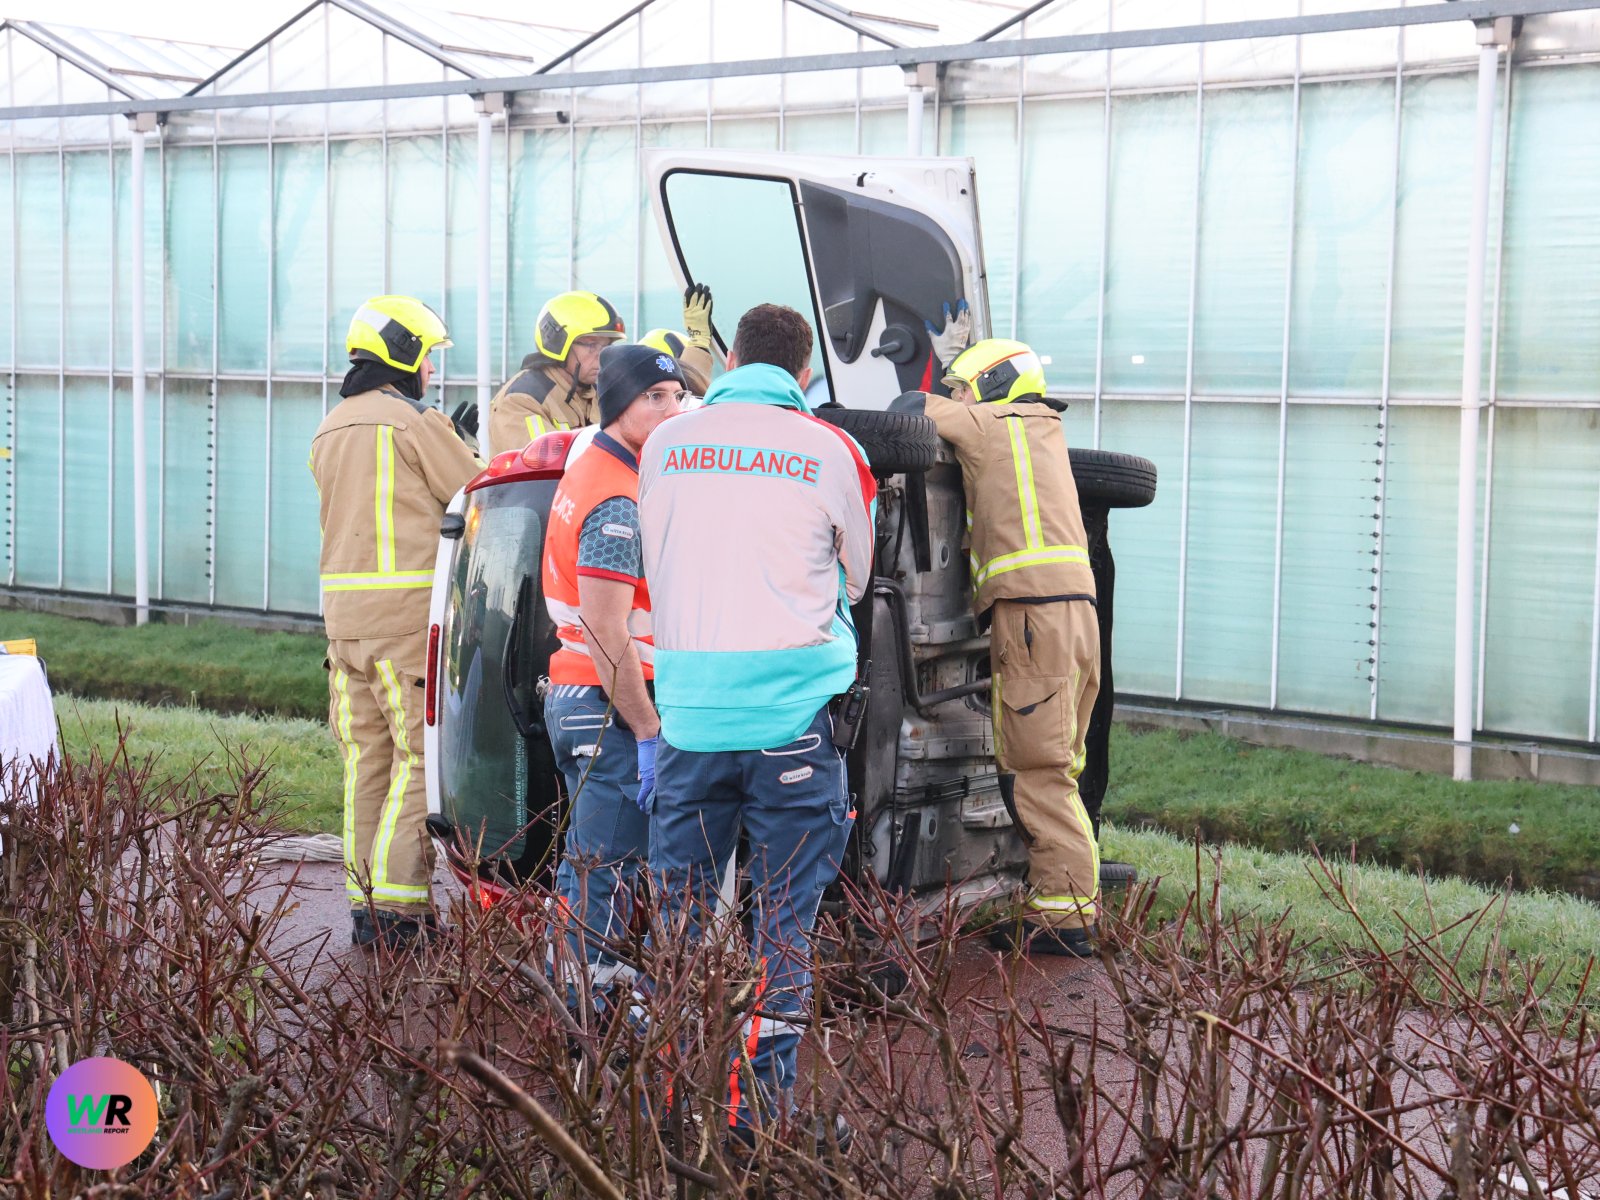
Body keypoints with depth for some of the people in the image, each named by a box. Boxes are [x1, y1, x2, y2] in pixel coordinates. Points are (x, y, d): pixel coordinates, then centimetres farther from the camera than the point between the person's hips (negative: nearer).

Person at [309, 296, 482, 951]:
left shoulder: (328, 430, 18)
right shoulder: (417, 421, -7)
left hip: (344, 611, 8)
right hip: (408, 609, -7)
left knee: (367, 757, 10)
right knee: (422, 757, -5)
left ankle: (363, 900, 11)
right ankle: (400, 906, -8)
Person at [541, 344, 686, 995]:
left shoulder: (589, 472, 15)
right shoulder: (616, 501, -18)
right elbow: (607, 635, -23)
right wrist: (648, 733, -20)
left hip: (573, 697, 11)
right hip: (607, 705, -11)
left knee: (589, 862, 17)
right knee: (606, 867, -5)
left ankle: (586, 992, 26)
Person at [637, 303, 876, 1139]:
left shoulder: (666, 444, 6)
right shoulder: (832, 453, -1)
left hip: (689, 713, 3)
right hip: (796, 715, -2)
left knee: (679, 912, 12)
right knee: (784, 915, 3)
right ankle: (762, 1107, 5)